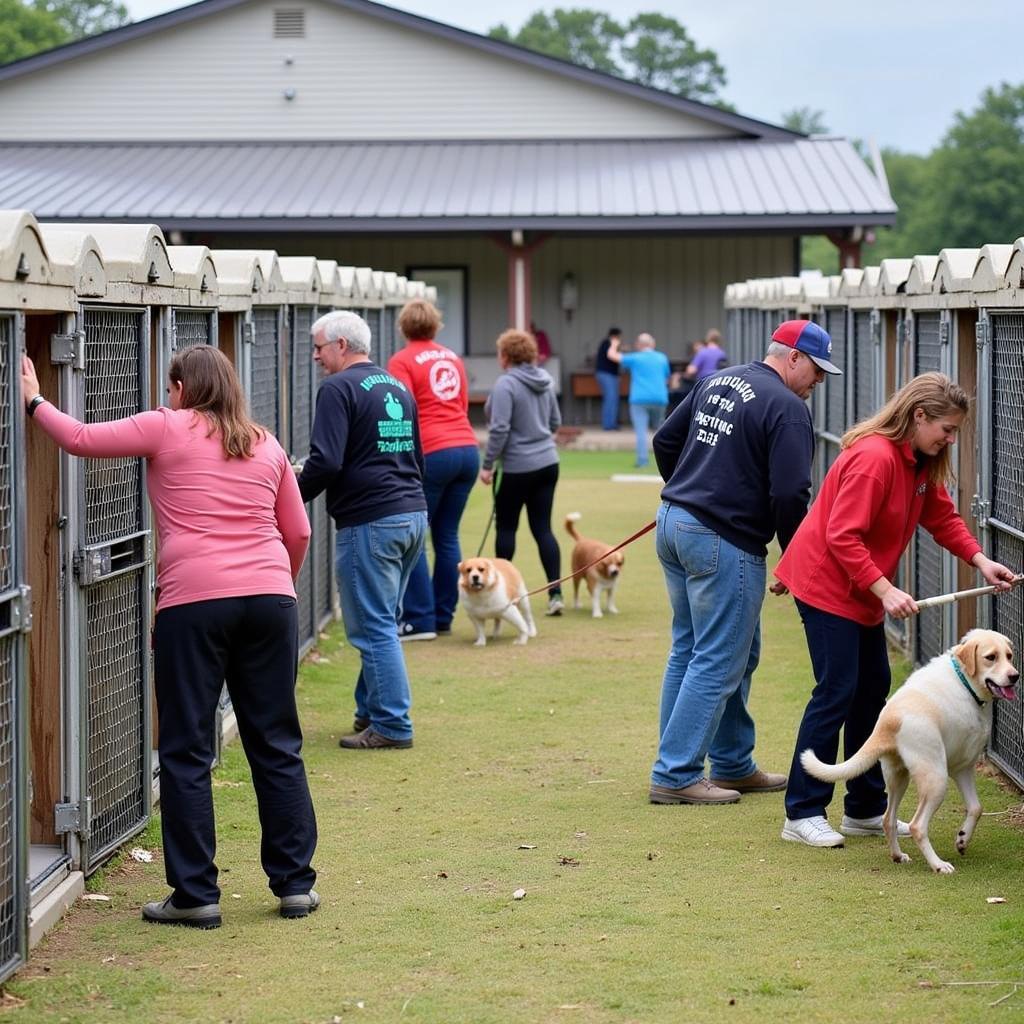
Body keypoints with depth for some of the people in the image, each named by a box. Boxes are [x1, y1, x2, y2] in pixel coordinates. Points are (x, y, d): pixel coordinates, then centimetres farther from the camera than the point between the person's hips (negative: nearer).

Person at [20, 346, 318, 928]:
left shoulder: (167, 429, 3)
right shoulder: (267, 446, 16)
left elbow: (81, 439, 2)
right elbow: (299, 533, 18)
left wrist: (35, 400, 18)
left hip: (194, 602, -4)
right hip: (269, 599, 4)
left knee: (187, 753, 3)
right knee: (277, 746, 11)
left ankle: (196, 895, 5)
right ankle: (296, 885, 14)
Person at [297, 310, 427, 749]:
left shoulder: (339, 388, -10)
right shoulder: (398, 388, 17)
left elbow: (327, 462, -18)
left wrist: (295, 494, -4)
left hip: (369, 522, -9)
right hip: (414, 514, 9)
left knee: (373, 628, -3)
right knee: (380, 623, 17)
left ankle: (392, 725, -1)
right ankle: (371, 712, 22)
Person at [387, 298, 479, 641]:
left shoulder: (402, 362, -3)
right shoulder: (452, 358, 16)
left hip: (432, 454, -6)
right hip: (467, 449, 6)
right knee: (447, 536, 11)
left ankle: (420, 620, -5)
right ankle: (443, 616, 13)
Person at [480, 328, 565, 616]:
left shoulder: (506, 384, -16)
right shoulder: (544, 380, 6)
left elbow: (499, 429, -20)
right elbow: (555, 422, 16)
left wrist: (488, 464, -13)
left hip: (518, 466, -6)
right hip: (548, 462, 6)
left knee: (505, 526, 9)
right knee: (543, 528, 6)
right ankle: (555, 593, -2)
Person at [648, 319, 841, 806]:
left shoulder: (716, 382, 13)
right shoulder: (787, 408, -12)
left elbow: (664, 441, 19)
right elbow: (789, 494, -18)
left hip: (673, 526, 10)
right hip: (724, 542, -10)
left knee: (689, 650, 15)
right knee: (719, 663, -2)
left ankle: (734, 765, 27)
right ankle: (675, 776, -1)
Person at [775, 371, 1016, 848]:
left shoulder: (922, 464, 6)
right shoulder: (874, 458, -25)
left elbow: (943, 517, 9)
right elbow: (842, 537, -28)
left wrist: (979, 560, -7)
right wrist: (884, 590, -31)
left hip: (864, 592, 10)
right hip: (827, 584, -10)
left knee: (872, 688, 11)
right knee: (836, 691, -11)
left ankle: (865, 810, 19)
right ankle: (802, 813, -5)